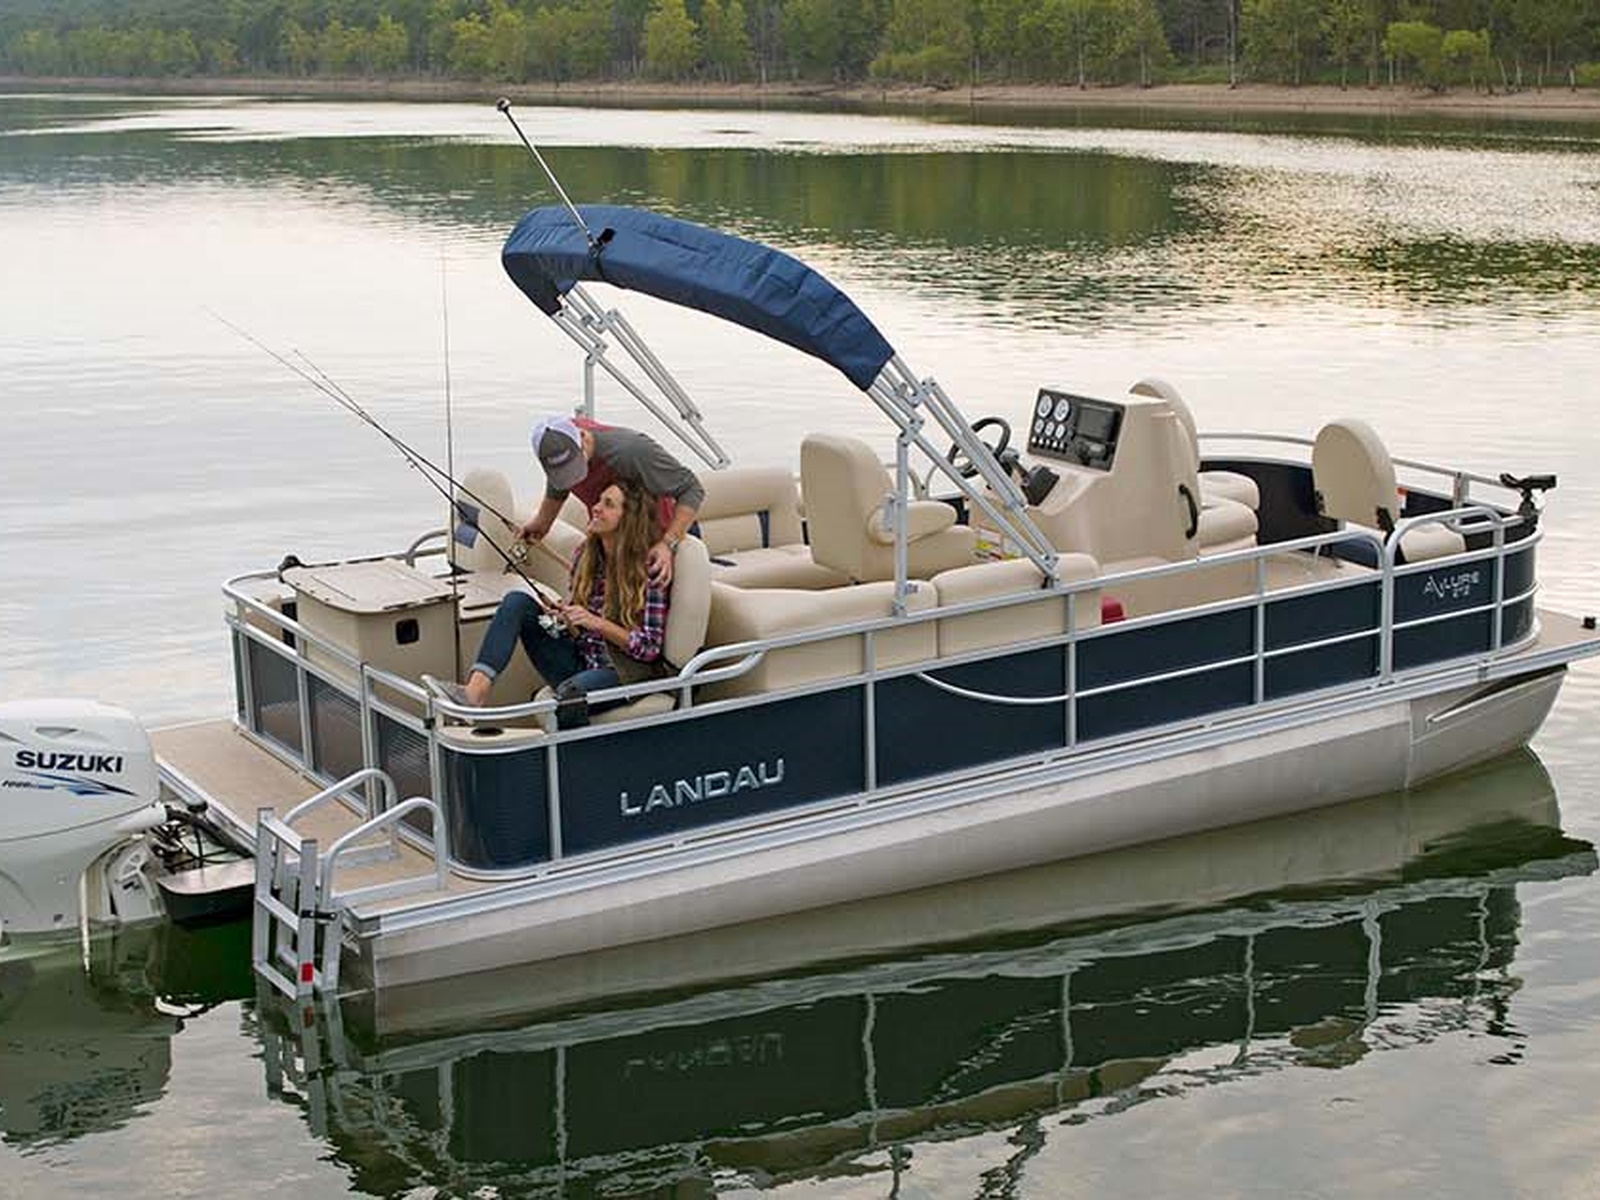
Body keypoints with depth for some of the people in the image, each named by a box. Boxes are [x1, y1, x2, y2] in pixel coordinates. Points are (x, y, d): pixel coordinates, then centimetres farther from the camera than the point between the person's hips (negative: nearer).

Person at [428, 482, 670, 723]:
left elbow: (650, 648, -12)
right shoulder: (584, 555, 6)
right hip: (579, 662, 7)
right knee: (517, 602, -10)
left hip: (625, 672, -7)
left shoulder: (648, 572, -12)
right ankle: (475, 691, -25)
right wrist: (562, 618, -6)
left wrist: (598, 623, -22)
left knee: (570, 691, -40)